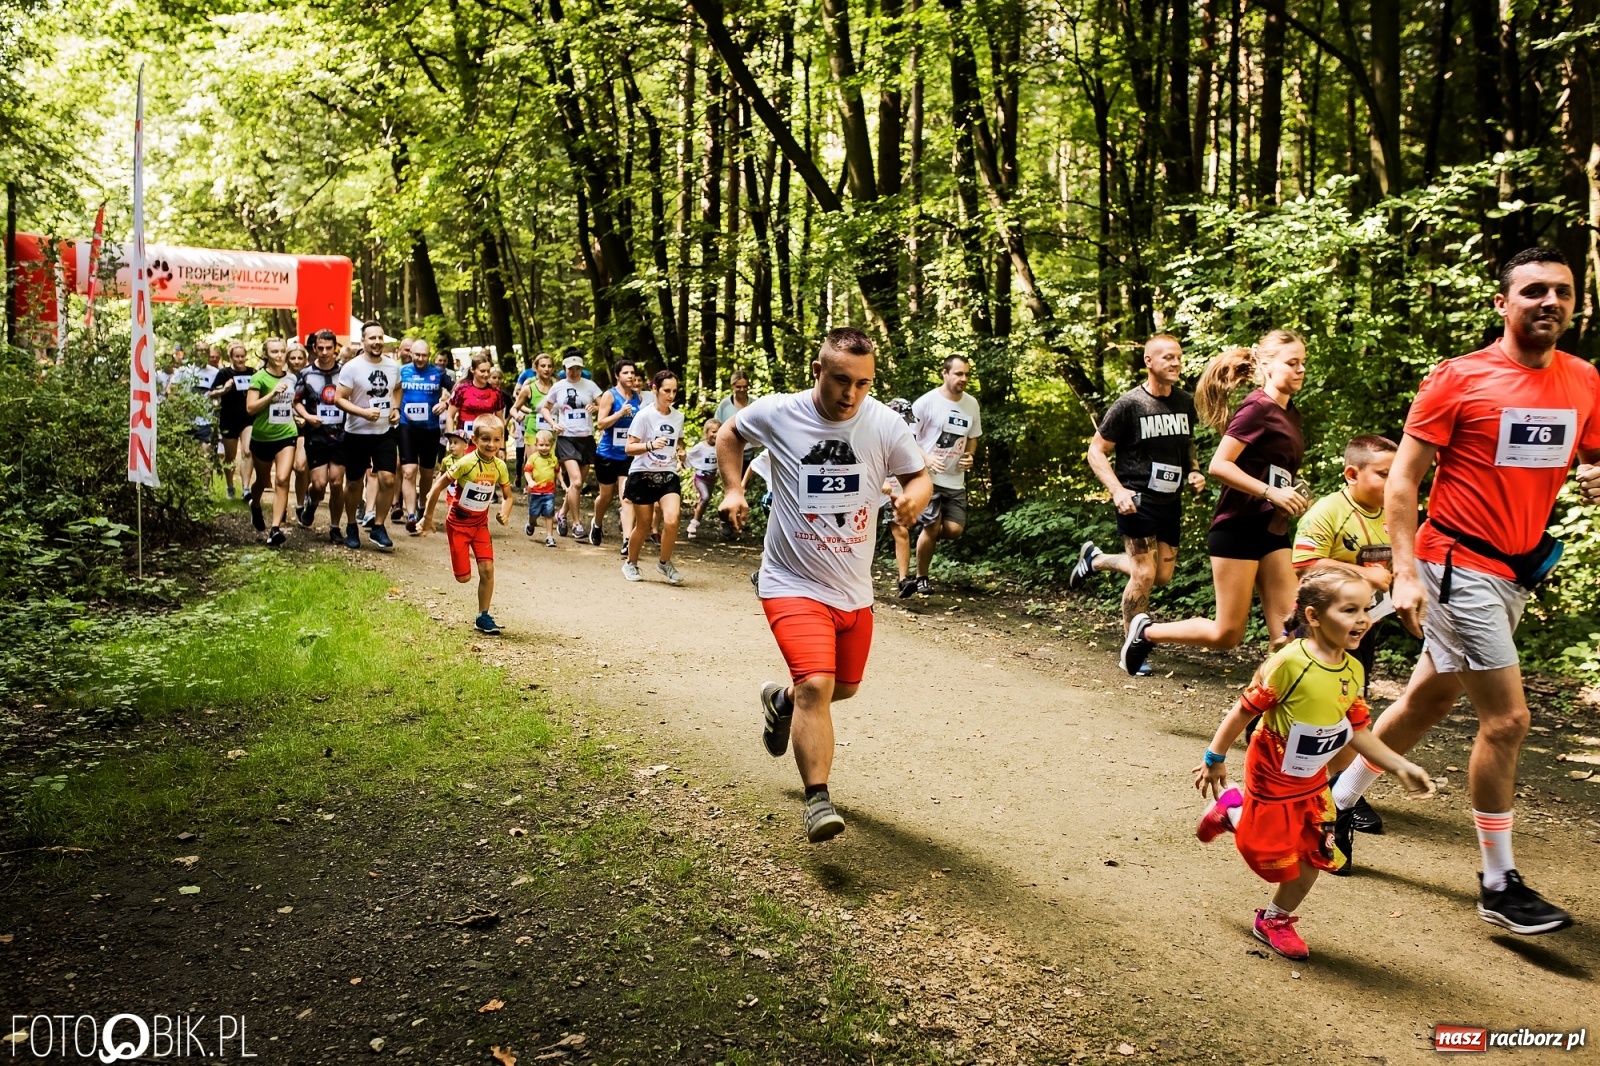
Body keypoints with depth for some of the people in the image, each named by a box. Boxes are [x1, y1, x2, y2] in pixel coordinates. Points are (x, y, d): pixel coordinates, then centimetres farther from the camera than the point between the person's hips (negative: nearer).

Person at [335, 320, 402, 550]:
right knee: (354, 483, 9)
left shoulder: (393, 366, 2)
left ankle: (378, 527, 6)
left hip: (385, 432, 3)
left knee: (388, 479, -8)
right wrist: (363, 412, -25)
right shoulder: (351, 367, -11)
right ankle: (351, 527, 27)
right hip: (357, 433, -3)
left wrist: (396, 409, 2)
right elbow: (340, 398, -12)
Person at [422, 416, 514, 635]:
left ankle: (483, 616, 7)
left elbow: (507, 496, 5)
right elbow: (438, 487, -15)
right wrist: (428, 517, -10)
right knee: (464, 577, -1)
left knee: (487, 569, -7)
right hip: (458, 523, -4)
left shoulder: (500, 466, -8)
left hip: (480, 523, 4)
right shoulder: (466, 463, -23)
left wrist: (505, 512, -16)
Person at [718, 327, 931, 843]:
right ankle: (817, 800, -9)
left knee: (844, 686, 20)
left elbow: (919, 474, 4)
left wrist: (915, 495, -19)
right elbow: (729, 433, 9)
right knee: (815, 685, -21)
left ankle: (781, 701, 52)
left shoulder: (886, 424, -10)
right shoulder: (776, 413, -12)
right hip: (794, 584, -4)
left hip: (854, 589, 4)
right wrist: (732, 490, -3)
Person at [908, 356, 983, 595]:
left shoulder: (971, 404, 5)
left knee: (954, 530, -3)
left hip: (955, 479, 5)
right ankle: (921, 578, 16)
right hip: (928, 476, -5)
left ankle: (927, 530, 31)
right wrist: (925, 459, -21)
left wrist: (969, 456, -1)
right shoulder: (927, 401, -12)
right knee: (932, 527, -4)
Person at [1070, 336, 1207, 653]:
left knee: (1162, 576, 12)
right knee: (1144, 574, -9)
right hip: (1137, 501, -7)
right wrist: (1118, 490, -22)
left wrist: (1194, 472, 3)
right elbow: (1096, 451, -10)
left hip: (1170, 502, 7)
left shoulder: (1185, 403, 5)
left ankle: (1095, 559, 34)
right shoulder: (1129, 404, -13)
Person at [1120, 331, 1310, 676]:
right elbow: (1219, 465, -20)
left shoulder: (1291, 414, 13)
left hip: (1273, 531, 8)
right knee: (1227, 633, -1)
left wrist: (1296, 497, 6)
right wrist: (1271, 493, -22)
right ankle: (1146, 630, 18)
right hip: (1238, 528, -8)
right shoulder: (1257, 408, -12)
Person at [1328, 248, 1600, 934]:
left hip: (1516, 572, 7)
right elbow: (1402, 480, -10)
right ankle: (1499, 885, 7)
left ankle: (1338, 804, 32)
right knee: (1506, 718, -7)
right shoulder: (1459, 379, -10)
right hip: (1459, 567, -7)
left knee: (1428, 700, 15)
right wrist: (1405, 574, -18)